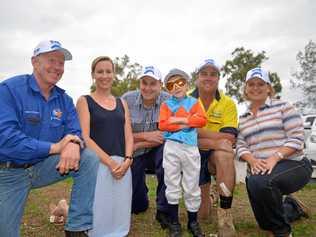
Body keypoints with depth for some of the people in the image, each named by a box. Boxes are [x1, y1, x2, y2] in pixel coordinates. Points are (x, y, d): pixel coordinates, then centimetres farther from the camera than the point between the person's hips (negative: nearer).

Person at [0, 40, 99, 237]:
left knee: (90, 158, -17)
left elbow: (75, 132, -3)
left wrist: (74, 143, -30)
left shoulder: (64, 99, 0)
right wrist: (54, 147, -27)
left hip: (43, 166, 4)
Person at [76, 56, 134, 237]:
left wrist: (127, 160, -8)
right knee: (98, 214, -2)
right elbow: (85, 137, -8)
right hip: (97, 164, -4)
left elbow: (128, 135, 10)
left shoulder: (122, 103, 16)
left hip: (122, 164, 5)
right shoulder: (85, 101, 2)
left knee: (120, 213, 8)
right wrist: (110, 162, -15)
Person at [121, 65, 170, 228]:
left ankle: (163, 210, -19)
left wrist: (138, 144, -18)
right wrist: (147, 136, -19)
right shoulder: (127, 99, -10)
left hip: (157, 151, 0)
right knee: (135, 206, 1)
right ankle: (142, 200, 44)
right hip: (133, 154, 1)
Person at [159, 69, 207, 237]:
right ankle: (174, 222, 21)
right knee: (172, 186, 7)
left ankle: (193, 222, 25)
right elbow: (163, 125, -9)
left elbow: (202, 120, -7)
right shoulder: (166, 104, 6)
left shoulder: (194, 102, 9)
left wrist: (180, 119, -13)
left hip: (191, 148, 1)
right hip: (171, 148, 0)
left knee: (192, 187, 9)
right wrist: (187, 124, -10)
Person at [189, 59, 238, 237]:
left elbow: (230, 139, -17)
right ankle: (206, 198, 40)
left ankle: (225, 216, -26)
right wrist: (214, 140, -26)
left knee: (224, 151, -38)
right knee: (201, 213, 1)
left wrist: (197, 131, -23)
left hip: (217, 155, 0)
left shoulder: (228, 103, -6)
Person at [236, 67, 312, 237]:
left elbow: (296, 138, -9)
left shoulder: (282, 106, 0)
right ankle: (290, 208, 24)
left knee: (261, 182, -33)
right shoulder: (243, 118, 14)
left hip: (293, 164, -6)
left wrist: (274, 158, -23)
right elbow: (240, 146, 4)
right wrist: (252, 160, -17)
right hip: (259, 170, 6)